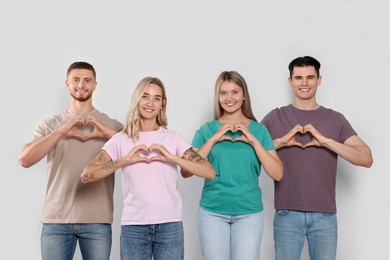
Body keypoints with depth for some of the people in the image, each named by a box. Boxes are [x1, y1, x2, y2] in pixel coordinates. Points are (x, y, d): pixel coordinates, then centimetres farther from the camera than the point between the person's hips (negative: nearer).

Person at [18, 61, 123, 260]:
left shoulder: (110, 124, 7)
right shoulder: (50, 125, 8)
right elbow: (24, 160, -6)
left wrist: (109, 134, -15)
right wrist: (60, 132, -12)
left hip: (97, 221, 0)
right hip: (56, 219, 0)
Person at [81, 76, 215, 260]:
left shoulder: (173, 138, 5)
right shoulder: (121, 140, 4)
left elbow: (210, 172, -5)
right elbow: (87, 176, -5)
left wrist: (172, 158, -15)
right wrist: (124, 160, -14)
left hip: (170, 225, 0)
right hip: (133, 226, 0)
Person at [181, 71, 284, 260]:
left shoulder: (259, 130, 4)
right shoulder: (207, 130, 3)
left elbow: (277, 174, -4)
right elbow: (186, 171, -7)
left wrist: (253, 141, -12)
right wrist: (213, 139, -13)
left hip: (249, 213, 0)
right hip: (212, 212, 0)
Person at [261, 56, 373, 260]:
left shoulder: (335, 119, 5)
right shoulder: (275, 117, 3)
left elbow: (366, 159, -5)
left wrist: (325, 141, -15)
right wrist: (281, 141, -16)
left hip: (325, 215, 1)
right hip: (287, 214, -1)